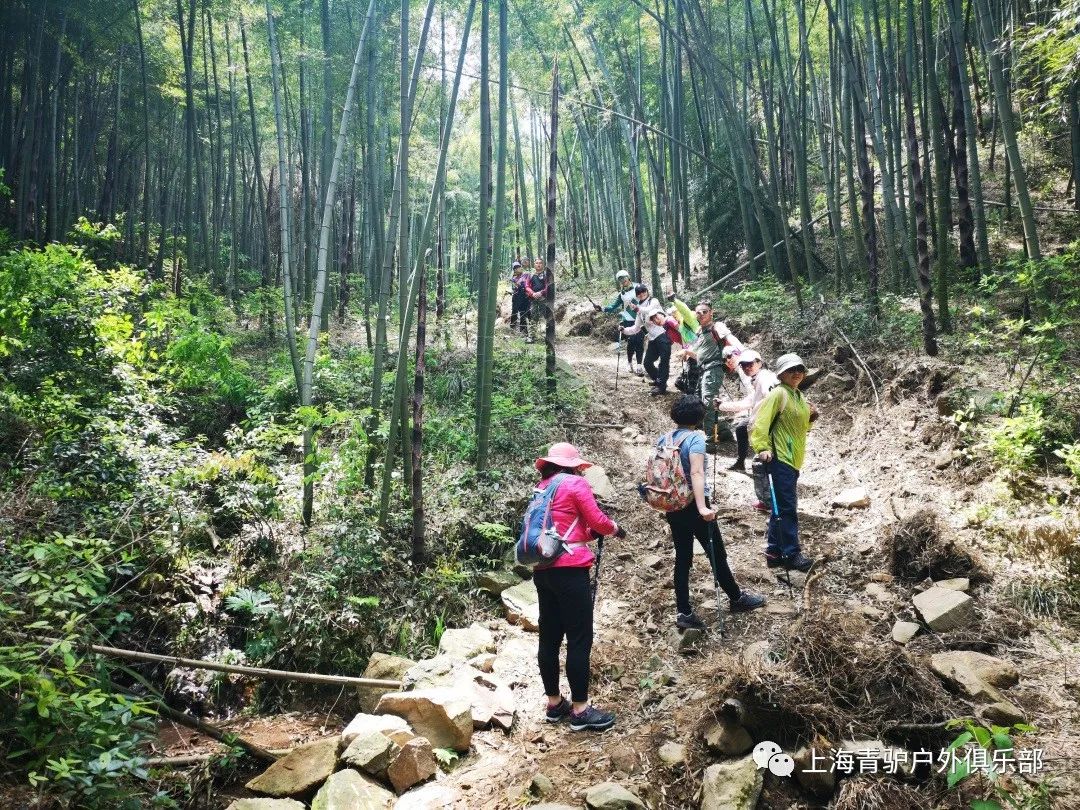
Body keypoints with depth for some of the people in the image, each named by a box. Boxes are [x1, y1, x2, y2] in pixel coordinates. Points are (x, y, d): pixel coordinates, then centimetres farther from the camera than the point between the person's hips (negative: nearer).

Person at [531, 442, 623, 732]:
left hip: (543, 569, 8)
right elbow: (597, 520, -3)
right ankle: (580, 709, 2)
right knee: (579, 639, -2)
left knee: (549, 637, 12)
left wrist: (591, 533, 24)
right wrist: (615, 529, 16)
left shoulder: (542, 488, 17)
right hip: (569, 569, -8)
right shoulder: (576, 483, -4)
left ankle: (554, 703, 21)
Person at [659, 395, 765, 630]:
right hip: (693, 505, -6)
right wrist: (702, 508, -33)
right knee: (717, 554, 11)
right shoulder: (695, 438, -15)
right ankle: (737, 598, 30)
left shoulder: (663, 439, 4)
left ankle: (683, 613, 12)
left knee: (683, 557, 11)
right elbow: (696, 473, -27)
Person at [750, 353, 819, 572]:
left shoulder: (799, 397, 17)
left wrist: (811, 417, 7)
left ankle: (774, 552, 20)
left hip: (793, 460, 10)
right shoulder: (778, 394, -10)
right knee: (787, 508, -8)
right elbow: (761, 421, -18)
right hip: (780, 459, -10)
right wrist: (762, 447, -27)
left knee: (781, 508, 13)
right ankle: (791, 554, -5)